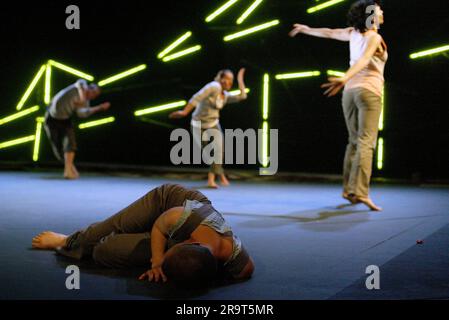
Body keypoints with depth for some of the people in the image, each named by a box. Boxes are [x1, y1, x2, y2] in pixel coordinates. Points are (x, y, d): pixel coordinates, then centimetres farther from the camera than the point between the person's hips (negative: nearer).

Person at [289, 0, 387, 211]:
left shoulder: (354, 33, 12)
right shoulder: (374, 37, -7)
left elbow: (329, 33, 23)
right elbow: (363, 60, -23)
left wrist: (306, 29, 39)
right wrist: (344, 79, -38)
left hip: (350, 91, 7)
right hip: (369, 91, -7)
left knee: (354, 142, 14)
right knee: (366, 143, -13)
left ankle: (348, 189, 13)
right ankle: (359, 192, -23)